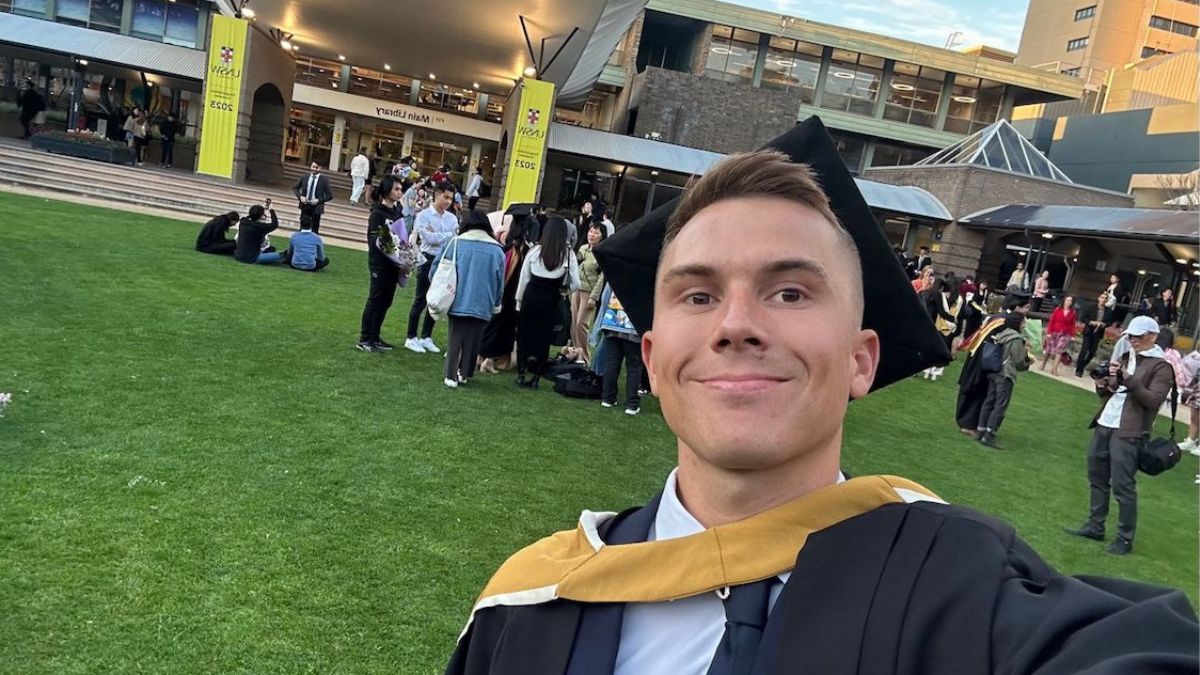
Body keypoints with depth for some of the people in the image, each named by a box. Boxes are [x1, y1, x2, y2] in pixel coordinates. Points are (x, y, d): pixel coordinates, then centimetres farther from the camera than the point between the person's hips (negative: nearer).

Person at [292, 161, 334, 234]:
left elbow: (330, 196, -6)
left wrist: (318, 200, -18)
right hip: (305, 206, 3)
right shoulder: (304, 177, 2)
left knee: (314, 230, 3)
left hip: (316, 207, -3)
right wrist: (300, 196, -7)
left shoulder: (324, 180, -8)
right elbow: (295, 188, 11)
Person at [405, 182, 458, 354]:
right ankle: (411, 338, 9)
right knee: (420, 300, 0)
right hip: (428, 261, -5)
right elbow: (428, 238, -17)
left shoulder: (452, 218, 6)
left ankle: (426, 337, 22)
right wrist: (449, 235, -9)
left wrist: (436, 236, -15)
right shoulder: (424, 216, -7)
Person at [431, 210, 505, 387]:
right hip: (482, 306, 1)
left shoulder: (455, 243, -1)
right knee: (473, 340, 12)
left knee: (455, 339, 6)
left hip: (458, 302, 0)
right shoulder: (497, 250, 1)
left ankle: (451, 376, -1)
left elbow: (436, 268, 4)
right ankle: (465, 374, 17)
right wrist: (496, 305, 16)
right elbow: (500, 282, 5)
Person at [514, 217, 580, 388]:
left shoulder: (535, 250, -4)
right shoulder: (568, 255, -6)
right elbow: (575, 284, -6)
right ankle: (535, 378, 12)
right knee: (544, 337, 10)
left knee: (524, 334, 11)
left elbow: (524, 279, -1)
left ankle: (521, 375, 12)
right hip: (551, 301, 0)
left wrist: (519, 300, 9)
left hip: (531, 297, 0)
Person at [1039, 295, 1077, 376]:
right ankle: (1042, 366, 26)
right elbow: (1051, 321, -2)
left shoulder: (1073, 312, 0)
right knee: (1048, 350, 8)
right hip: (1054, 333, 0)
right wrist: (1049, 332, -6)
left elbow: (1072, 325, 2)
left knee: (1059, 350, -10)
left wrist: (1072, 335, -3)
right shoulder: (1057, 309, -3)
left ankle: (1054, 369, -10)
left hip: (1065, 335, 0)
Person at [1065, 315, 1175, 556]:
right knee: (1096, 477, 13)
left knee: (1122, 486, -6)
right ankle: (1095, 526, 23)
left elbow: (1153, 401, -17)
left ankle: (1125, 539, 2)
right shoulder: (1126, 357, 16)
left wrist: (1129, 379, -26)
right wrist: (1103, 385, -2)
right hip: (1104, 424, 8)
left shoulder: (1161, 367, -6)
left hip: (1128, 433, -8)